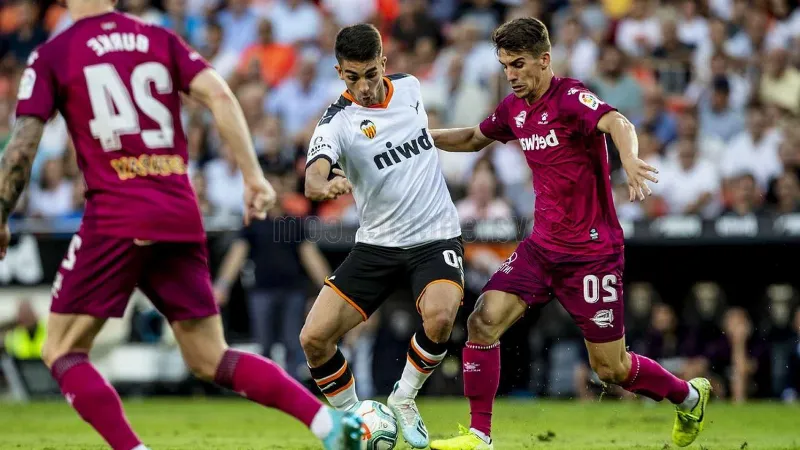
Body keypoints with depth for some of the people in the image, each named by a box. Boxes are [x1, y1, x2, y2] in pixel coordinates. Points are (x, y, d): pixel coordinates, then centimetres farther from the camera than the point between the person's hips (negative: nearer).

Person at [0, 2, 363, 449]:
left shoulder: (52, 55, 3)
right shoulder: (161, 38, 13)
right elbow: (220, 96, 1)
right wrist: (254, 175, 1)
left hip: (115, 217, -5)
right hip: (182, 215, 5)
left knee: (62, 350, 8)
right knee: (210, 358, 12)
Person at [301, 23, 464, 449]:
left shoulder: (409, 87, 0)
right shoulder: (337, 121, -12)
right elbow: (314, 180, -32)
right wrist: (325, 186, -52)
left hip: (436, 237, 0)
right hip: (376, 244, 0)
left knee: (439, 317, -30)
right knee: (313, 338, -12)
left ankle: (404, 400, -2)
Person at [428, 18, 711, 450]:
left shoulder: (569, 97, -16)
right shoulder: (514, 108, 7)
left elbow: (617, 123, -36)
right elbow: (474, 139, 27)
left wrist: (629, 159, -57)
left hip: (592, 250, -6)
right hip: (542, 247, 6)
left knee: (611, 367, 1)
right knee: (484, 321, -13)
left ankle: (689, 396, 29)